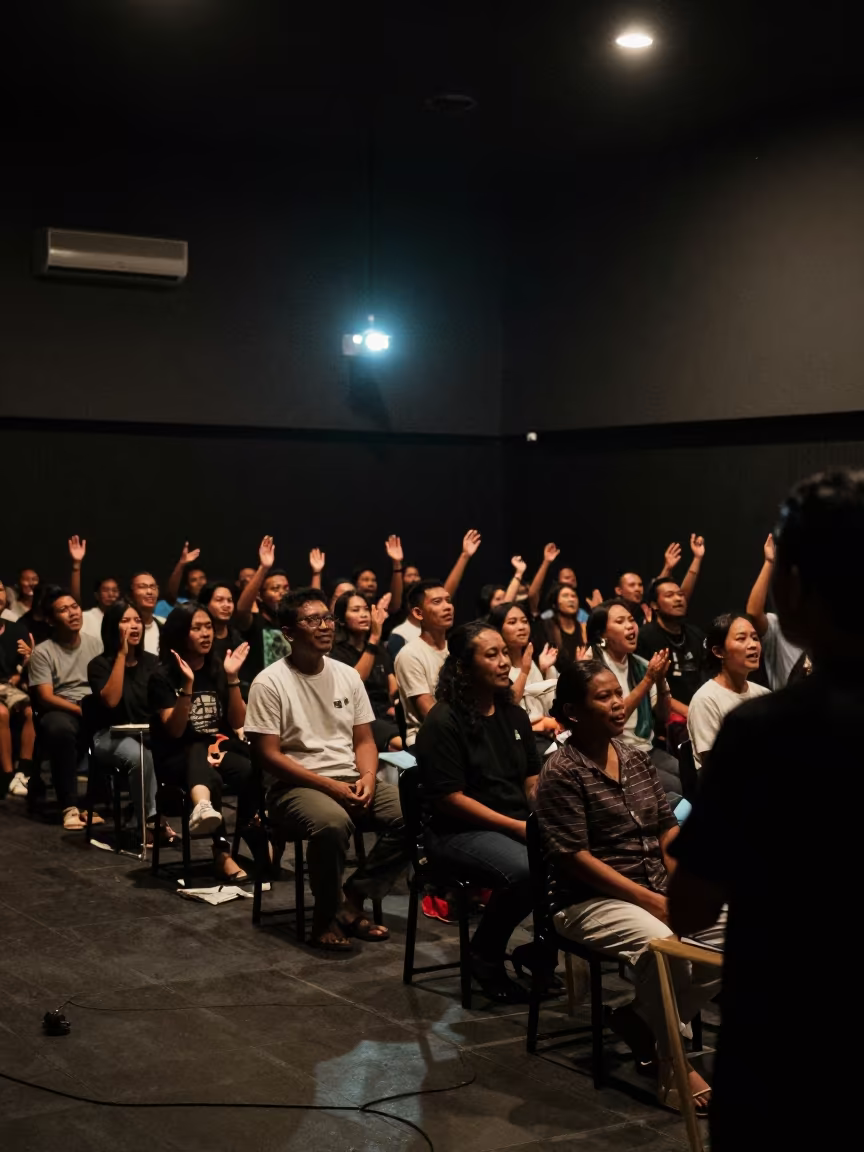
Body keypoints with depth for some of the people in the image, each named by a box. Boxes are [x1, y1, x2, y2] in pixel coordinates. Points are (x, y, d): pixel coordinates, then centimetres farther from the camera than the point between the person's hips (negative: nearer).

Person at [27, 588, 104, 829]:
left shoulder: (96, 644, 11)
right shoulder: (42, 652, 0)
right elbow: (45, 698, -8)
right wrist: (80, 710, -20)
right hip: (60, 711, -3)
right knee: (60, 728, -40)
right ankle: (70, 806, -33)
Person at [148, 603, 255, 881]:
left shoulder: (218, 669, 8)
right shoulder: (163, 677, -2)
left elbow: (238, 722, 2)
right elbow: (175, 730, -12)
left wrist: (232, 677, -9)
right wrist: (188, 685, -23)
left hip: (221, 748, 4)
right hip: (179, 757, -3)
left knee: (250, 773, -33)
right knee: (199, 752, -41)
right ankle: (222, 850, -55)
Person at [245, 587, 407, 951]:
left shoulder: (348, 675, 10)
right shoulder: (270, 682, -7)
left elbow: (364, 740, 13)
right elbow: (268, 756, -11)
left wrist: (367, 777, -10)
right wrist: (329, 785, -18)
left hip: (351, 781, 6)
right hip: (297, 785, -6)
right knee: (333, 823, -38)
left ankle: (353, 899, -4)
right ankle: (327, 915, -13)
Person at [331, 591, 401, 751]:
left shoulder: (381, 651, 23)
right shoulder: (337, 652, 4)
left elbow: (395, 690, 16)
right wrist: (373, 638, -22)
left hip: (386, 716, 6)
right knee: (400, 744, -36)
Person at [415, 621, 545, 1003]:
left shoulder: (513, 716, 13)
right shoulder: (444, 721, -9)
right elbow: (450, 799, -13)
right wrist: (516, 827, -17)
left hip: (520, 824, 7)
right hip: (459, 832, -7)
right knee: (525, 870, -35)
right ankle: (485, 957, -7)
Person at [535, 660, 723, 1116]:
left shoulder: (636, 758, 10)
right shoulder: (561, 772, -12)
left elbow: (667, 828, 12)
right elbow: (575, 856, -17)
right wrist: (648, 900, -20)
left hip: (658, 891, 7)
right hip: (591, 900, -7)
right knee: (661, 946, -35)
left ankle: (645, 1019, 2)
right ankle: (672, 1064, -15)